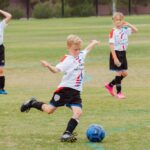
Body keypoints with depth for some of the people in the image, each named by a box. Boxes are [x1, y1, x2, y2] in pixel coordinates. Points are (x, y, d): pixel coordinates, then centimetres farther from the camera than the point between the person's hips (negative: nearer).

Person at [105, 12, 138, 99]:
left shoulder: (125, 30, 4)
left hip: (123, 53, 7)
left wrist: (128, 24, 0)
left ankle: (110, 85, 26)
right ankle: (119, 92, 9)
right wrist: (115, 58, -21)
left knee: (124, 73, 10)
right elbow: (111, 45, -17)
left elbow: (135, 30, 13)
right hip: (116, 53, -7)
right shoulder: (113, 32, -14)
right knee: (119, 73, -3)